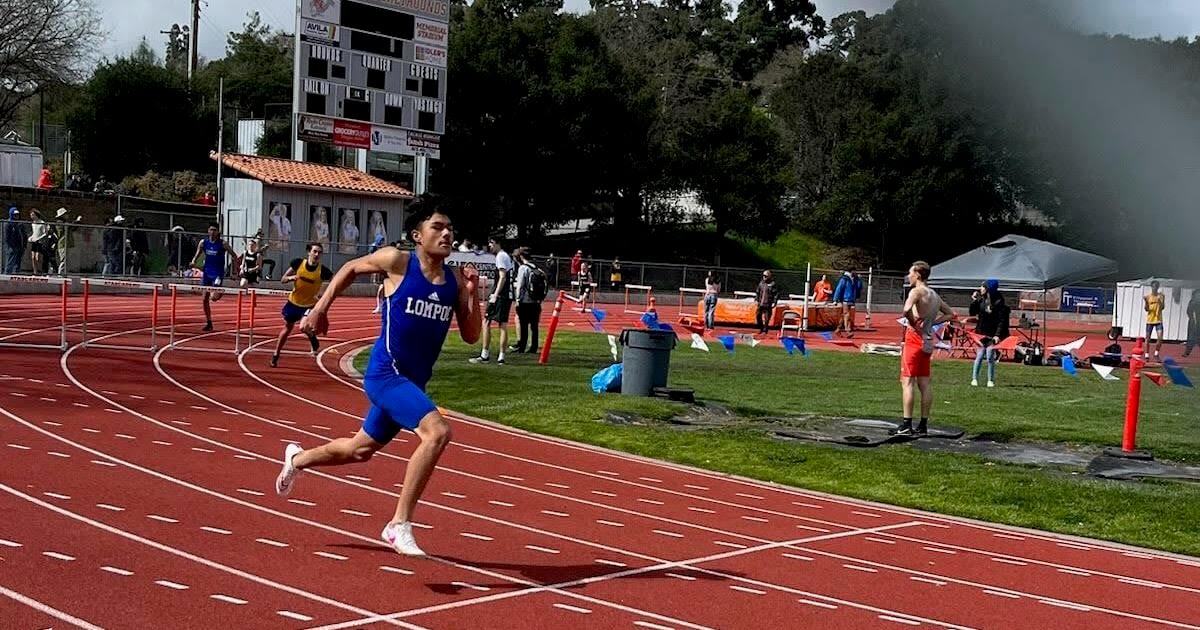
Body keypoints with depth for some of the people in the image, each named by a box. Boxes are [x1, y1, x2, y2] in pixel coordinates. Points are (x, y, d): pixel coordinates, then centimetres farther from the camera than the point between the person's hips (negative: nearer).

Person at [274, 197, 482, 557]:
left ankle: (298, 458, 55)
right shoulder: (397, 262, -11)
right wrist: (321, 308, 6)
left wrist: (471, 294, -11)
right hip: (386, 375, -7)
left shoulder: (455, 280, 1)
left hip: (413, 382, 7)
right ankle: (399, 525, -20)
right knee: (437, 431, -29)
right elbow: (351, 268, 7)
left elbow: (471, 336, 2)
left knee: (360, 450, 25)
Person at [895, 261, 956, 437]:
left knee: (907, 381, -6)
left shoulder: (916, 292, -11)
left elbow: (907, 310, -31)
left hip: (915, 338, -8)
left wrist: (914, 324, -14)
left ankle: (906, 425, -10)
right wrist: (930, 323, 15)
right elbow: (950, 314, 25)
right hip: (928, 341, 8)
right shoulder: (934, 295, 14)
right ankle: (923, 425, 12)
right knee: (924, 383, 9)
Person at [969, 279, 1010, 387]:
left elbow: (1002, 321, -12)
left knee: (990, 357, -1)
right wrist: (974, 301, -6)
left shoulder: (998, 302, -11)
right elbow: (972, 313, 8)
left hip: (992, 334, -3)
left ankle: (991, 380, 9)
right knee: (979, 356, 2)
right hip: (981, 333, 3)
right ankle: (974, 379, 9)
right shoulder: (981, 300, 2)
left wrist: (998, 335, -19)